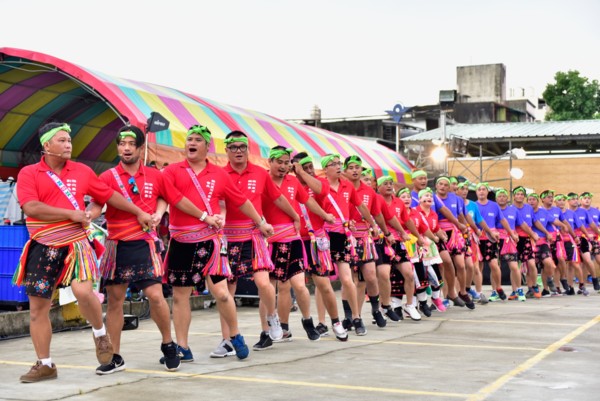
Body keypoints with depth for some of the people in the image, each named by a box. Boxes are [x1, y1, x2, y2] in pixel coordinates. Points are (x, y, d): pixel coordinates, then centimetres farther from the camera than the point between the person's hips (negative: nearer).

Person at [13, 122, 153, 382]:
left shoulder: (82, 171, 7)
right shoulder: (29, 173, -1)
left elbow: (110, 195, 18)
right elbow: (31, 207, -14)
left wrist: (139, 212, 21)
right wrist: (72, 214, -12)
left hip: (75, 244, 0)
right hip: (43, 248, 1)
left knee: (83, 291, -24)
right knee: (37, 307, 3)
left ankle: (100, 334, 6)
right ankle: (45, 364, 17)